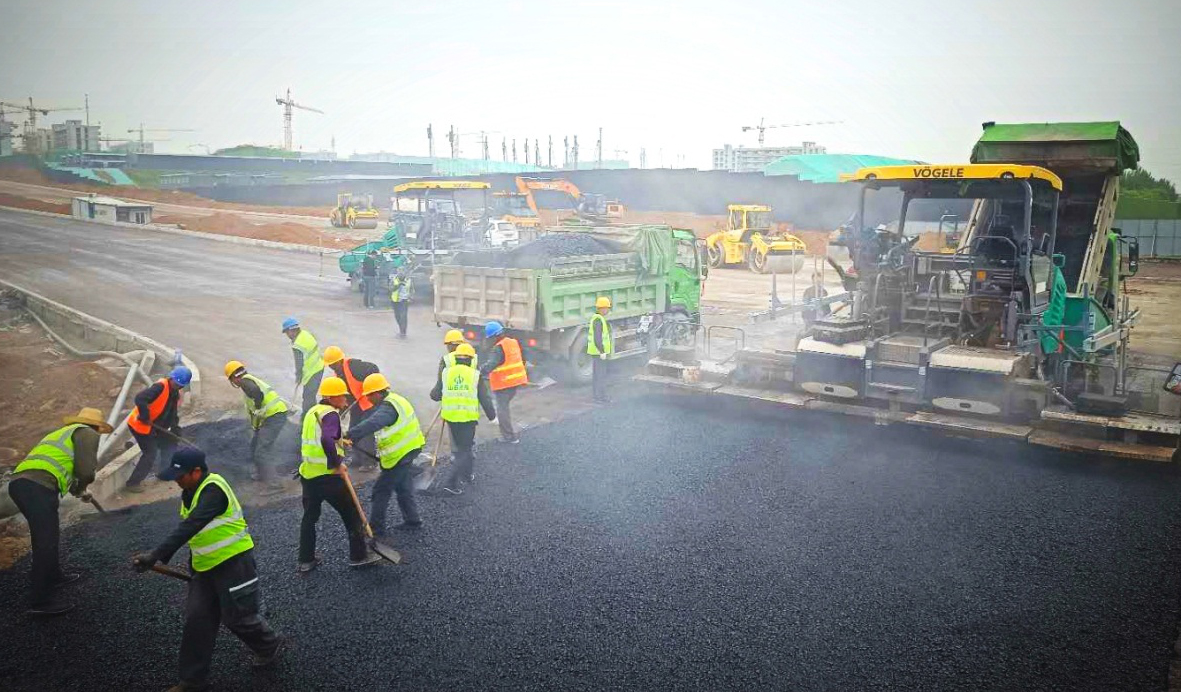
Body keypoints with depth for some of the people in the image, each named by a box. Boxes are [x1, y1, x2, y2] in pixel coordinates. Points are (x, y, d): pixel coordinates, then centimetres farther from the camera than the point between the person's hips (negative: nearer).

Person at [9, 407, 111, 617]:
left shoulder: (62, 433, 33)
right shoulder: (87, 433, 7)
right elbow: (86, 470, -5)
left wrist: (76, 488, 45)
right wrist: (81, 486, 16)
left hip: (18, 482, 9)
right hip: (38, 486, -9)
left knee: (46, 536, 26)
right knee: (46, 542, -5)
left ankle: (54, 576, 42)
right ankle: (40, 603, -4)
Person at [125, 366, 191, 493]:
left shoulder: (176, 394, 6)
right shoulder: (160, 387, -23)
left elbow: (174, 414, 11)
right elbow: (140, 398, -34)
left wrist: (175, 429, -3)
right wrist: (145, 416, -32)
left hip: (155, 426, 9)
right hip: (139, 424, -9)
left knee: (169, 443, 17)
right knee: (150, 453, -10)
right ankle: (132, 483, -2)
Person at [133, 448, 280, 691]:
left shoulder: (214, 490, -25)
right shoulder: (190, 491, 5)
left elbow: (189, 528, -36)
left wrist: (156, 555, -42)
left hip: (233, 562, -8)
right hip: (205, 566, 9)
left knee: (237, 617, 3)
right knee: (196, 620, 6)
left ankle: (269, 647, 30)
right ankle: (191, 680, 17)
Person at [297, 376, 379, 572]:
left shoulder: (313, 411, 12)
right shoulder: (331, 414, -15)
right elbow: (327, 440, -32)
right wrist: (337, 463, -22)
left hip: (308, 473, 8)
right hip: (327, 475, -8)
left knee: (310, 516, 20)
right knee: (351, 514, 7)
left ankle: (306, 560, 26)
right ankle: (359, 556, 15)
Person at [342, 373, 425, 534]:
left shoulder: (388, 408, -23)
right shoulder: (394, 400, 10)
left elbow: (371, 424, -41)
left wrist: (349, 435, -51)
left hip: (400, 455, -10)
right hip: (408, 450, 10)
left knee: (381, 490, 1)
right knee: (403, 487, 22)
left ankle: (376, 526, 10)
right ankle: (412, 519, 31)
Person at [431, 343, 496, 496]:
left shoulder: (445, 373, 1)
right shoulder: (475, 375, -4)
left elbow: (435, 395, 5)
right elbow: (485, 399, -3)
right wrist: (492, 416, 10)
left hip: (450, 416, 3)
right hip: (469, 417, -3)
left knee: (461, 446, 22)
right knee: (464, 449, 5)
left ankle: (467, 475, 35)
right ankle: (452, 483, -4)